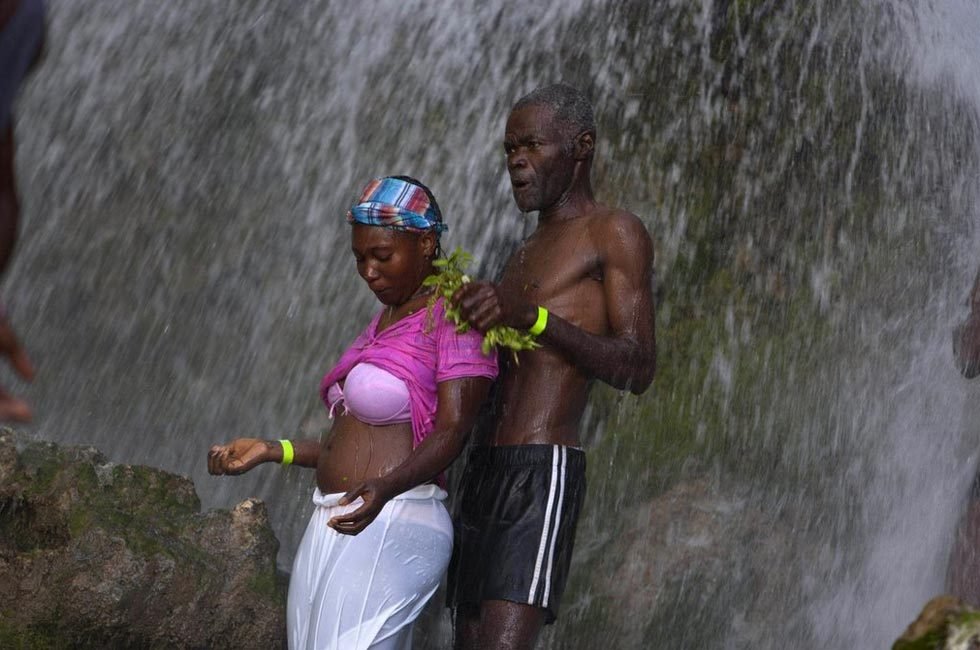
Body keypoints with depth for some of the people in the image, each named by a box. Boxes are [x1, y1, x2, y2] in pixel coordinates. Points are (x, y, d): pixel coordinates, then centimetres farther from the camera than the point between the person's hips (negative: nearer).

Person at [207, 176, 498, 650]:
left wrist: (383, 488, -33)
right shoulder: (384, 322, 19)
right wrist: (271, 450, 15)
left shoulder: (452, 317, -9)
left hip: (390, 527, -9)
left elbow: (451, 431, -18)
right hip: (330, 527, 9)